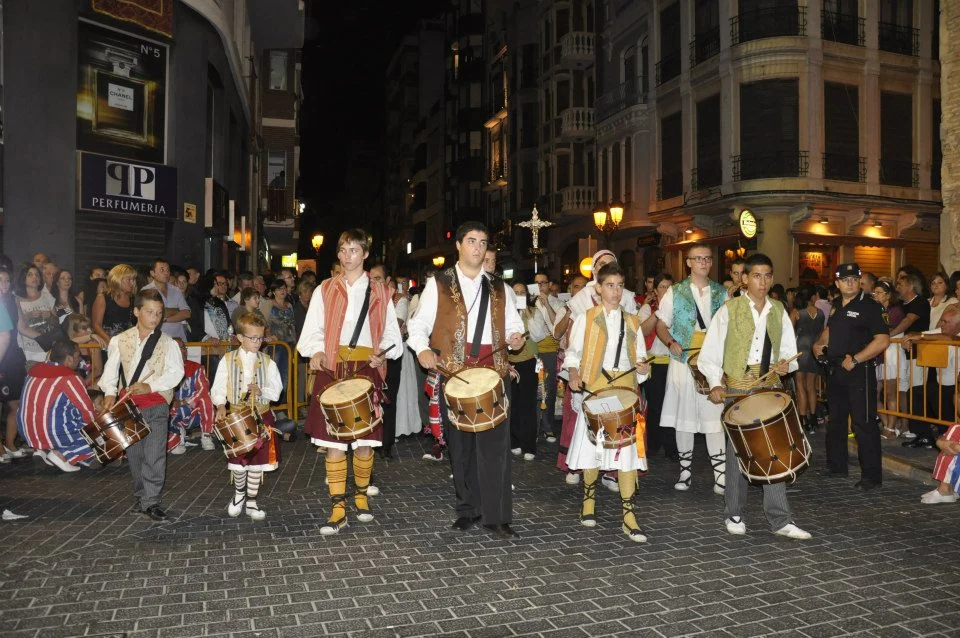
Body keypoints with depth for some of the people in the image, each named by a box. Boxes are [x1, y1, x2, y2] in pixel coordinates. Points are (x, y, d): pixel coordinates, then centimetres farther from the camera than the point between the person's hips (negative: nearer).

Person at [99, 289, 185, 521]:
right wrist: (110, 392, -13)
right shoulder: (120, 341, 4)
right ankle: (141, 495, 27)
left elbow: (175, 371, -10)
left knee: (154, 454, -8)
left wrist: (150, 386, -20)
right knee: (134, 453, 12)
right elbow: (111, 370, 3)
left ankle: (151, 501, 0)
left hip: (156, 404, -3)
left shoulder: (167, 343, -2)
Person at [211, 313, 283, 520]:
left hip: (261, 416, 1)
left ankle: (251, 501, 22)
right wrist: (221, 405, -20)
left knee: (257, 460, 7)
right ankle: (239, 492, 35)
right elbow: (218, 388, -3)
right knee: (237, 461, 6)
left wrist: (261, 391, -20)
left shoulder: (267, 363, 1)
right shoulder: (227, 361, -3)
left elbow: (276, 390, -1)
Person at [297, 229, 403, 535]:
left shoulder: (380, 292, 11)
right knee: (333, 441, -4)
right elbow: (313, 331, 6)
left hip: (367, 372, 0)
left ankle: (361, 496, 26)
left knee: (365, 440, 4)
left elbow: (392, 334, 11)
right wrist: (315, 352, -14)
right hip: (332, 371, 0)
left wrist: (382, 352, -9)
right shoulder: (325, 290, 10)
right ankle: (338, 509, 3)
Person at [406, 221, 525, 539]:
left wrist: (515, 337, -3)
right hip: (452, 371, -1)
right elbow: (418, 324, 5)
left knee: (494, 443, -6)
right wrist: (422, 349, -14)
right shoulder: (439, 284, 8)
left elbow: (513, 323, 20)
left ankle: (497, 515, 1)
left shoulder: (498, 287, 15)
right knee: (460, 444, 7)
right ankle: (467, 509, 21)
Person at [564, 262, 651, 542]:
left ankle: (628, 516, -1)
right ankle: (589, 500, 26)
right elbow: (572, 352, 6)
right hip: (594, 390, -2)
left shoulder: (632, 322, 15)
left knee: (628, 450, -5)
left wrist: (643, 368, -5)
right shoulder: (585, 319, 7)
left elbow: (640, 358, 17)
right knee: (592, 447, 3)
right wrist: (573, 373, -12)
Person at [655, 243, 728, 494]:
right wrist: (671, 343, -11)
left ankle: (721, 473, 2)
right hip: (683, 361, 0)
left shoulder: (721, 293, 9)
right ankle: (685, 471, 17)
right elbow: (661, 324, 8)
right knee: (683, 417, 6)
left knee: (714, 417, -4)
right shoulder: (675, 292, 6)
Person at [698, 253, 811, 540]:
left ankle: (780, 519, 6)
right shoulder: (729, 310, 0)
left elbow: (790, 352, 15)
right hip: (737, 389, -3)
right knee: (737, 452, 3)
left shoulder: (779, 311, 12)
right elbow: (709, 353, -2)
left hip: (770, 388, 3)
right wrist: (715, 383, -16)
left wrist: (785, 363, -9)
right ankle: (734, 515, 17)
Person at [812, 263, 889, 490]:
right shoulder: (836, 305, 12)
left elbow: (883, 340, -19)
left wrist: (855, 359, -21)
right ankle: (837, 465, 31)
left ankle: (871, 475, 2)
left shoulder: (869, 306, -11)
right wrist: (819, 343, 11)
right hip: (836, 370, 8)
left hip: (859, 371, -8)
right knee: (835, 420, 18)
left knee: (863, 424, -6)